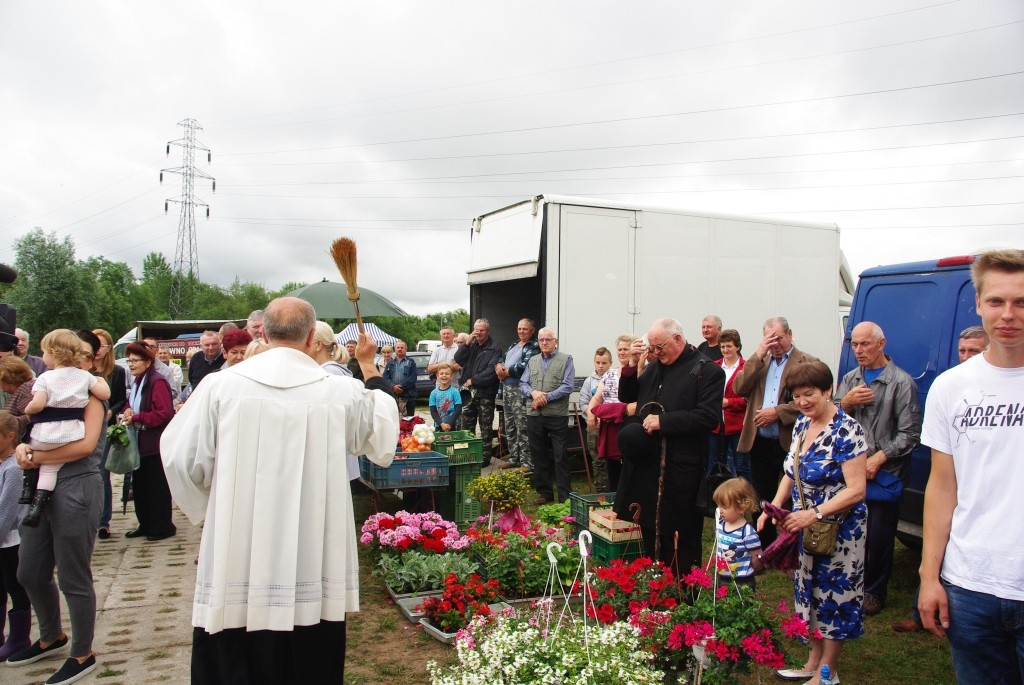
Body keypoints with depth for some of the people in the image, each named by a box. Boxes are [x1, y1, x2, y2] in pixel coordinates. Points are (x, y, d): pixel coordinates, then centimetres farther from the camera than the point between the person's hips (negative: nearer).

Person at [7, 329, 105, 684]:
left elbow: (86, 444, -19)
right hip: (41, 488, 7)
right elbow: (33, 432, 11)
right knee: (30, 572, 18)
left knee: (73, 579, 3)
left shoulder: (91, 394, -5)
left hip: (75, 489, -7)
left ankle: (82, 655, 20)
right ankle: (52, 637, 40)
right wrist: (22, 447, -11)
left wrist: (35, 457, -15)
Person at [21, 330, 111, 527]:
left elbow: (37, 404, -16)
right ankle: (38, 505, -7)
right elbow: (105, 395, 5)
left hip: (44, 436, -2)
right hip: (71, 436, 3)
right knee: (50, 466, 10)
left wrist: (27, 410, 5)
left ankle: (28, 489, 20)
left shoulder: (45, 378, -6)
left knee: (28, 448, 27)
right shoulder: (85, 376, 4)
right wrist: (101, 380, 23)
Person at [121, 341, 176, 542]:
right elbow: (131, 405, 25)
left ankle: (163, 526, 10)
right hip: (140, 442, 9)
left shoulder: (157, 382, -16)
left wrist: (136, 418, -19)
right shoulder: (137, 381, 13)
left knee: (157, 487, -1)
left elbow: (164, 413, -23)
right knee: (139, 485, 14)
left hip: (156, 443, -9)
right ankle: (146, 525, 25)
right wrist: (127, 412, 1)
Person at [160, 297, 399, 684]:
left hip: (236, 565, 0)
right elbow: (384, 436, 13)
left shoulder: (221, 386, -7)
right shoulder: (343, 393, -6)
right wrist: (369, 368, 24)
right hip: (313, 574, 1)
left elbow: (181, 460, -1)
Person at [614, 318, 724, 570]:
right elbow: (627, 396, 18)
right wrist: (632, 364, 2)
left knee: (681, 536, 4)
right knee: (650, 529, 17)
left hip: (680, 469, -6)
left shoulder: (707, 370, -8)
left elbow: (709, 417, -17)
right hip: (647, 465, 7)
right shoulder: (654, 366, 12)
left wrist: (663, 421, -19)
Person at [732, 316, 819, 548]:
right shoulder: (758, 362, 12)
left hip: (791, 443, -5)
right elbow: (739, 388, -3)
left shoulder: (807, 362, -3)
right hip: (759, 443, 5)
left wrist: (777, 412, -19)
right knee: (762, 501, 15)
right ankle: (765, 552, 29)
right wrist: (758, 355, -8)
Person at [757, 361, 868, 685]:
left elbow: (856, 489, -22)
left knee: (833, 594, 7)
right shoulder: (801, 424, 3)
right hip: (805, 526, 7)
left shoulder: (846, 430, -19)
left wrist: (814, 513, -29)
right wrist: (775, 506, -2)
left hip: (837, 529, -7)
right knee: (810, 591, 16)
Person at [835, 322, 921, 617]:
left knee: (879, 536, 6)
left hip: (885, 473, -4)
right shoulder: (850, 379, 9)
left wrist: (878, 459, -16)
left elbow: (909, 434, -12)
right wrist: (846, 403, -10)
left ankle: (874, 591, 23)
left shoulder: (901, 382, -9)